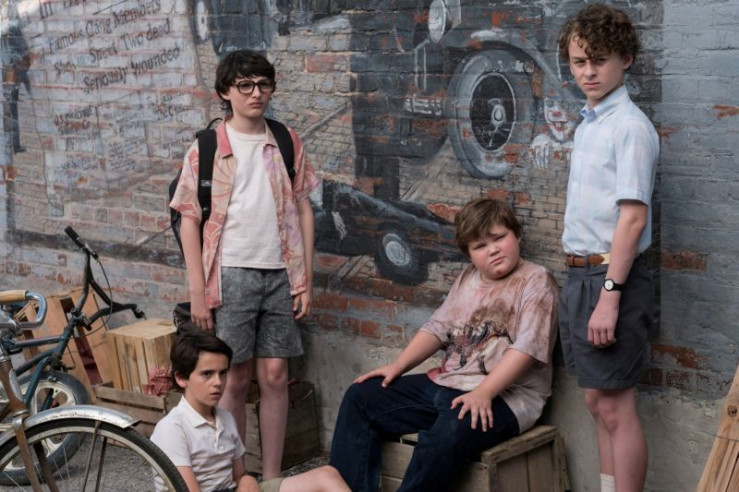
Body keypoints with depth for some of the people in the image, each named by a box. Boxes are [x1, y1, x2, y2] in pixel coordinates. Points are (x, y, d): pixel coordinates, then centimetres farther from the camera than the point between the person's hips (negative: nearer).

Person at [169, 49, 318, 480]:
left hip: (281, 274, 2)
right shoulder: (206, 149, 0)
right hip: (233, 274, -2)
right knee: (237, 378, 3)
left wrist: (306, 279, 3)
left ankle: (273, 476, 16)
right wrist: (197, 291, -6)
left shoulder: (287, 144, 8)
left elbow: (303, 210, 9)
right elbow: (190, 219, 0)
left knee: (275, 376, 5)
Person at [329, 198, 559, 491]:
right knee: (360, 397, 2)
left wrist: (484, 393, -27)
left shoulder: (536, 281, -5)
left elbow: (526, 347, -17)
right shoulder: (468, 279, 18)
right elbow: (437, 328, 18)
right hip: (444, 383, 8)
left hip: (501, 394, -8)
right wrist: (398, 366, 3)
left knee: (448, 434, -39)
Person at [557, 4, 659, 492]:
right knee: (598, 402, 15)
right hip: (580, 273, 9)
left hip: (611, 274, -9)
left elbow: (633, 217, -21)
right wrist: (582, 285, 15)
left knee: (616, 407, -4)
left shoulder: (629, 127, -14)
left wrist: (609, 296, -24)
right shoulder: (587, 125, 14)